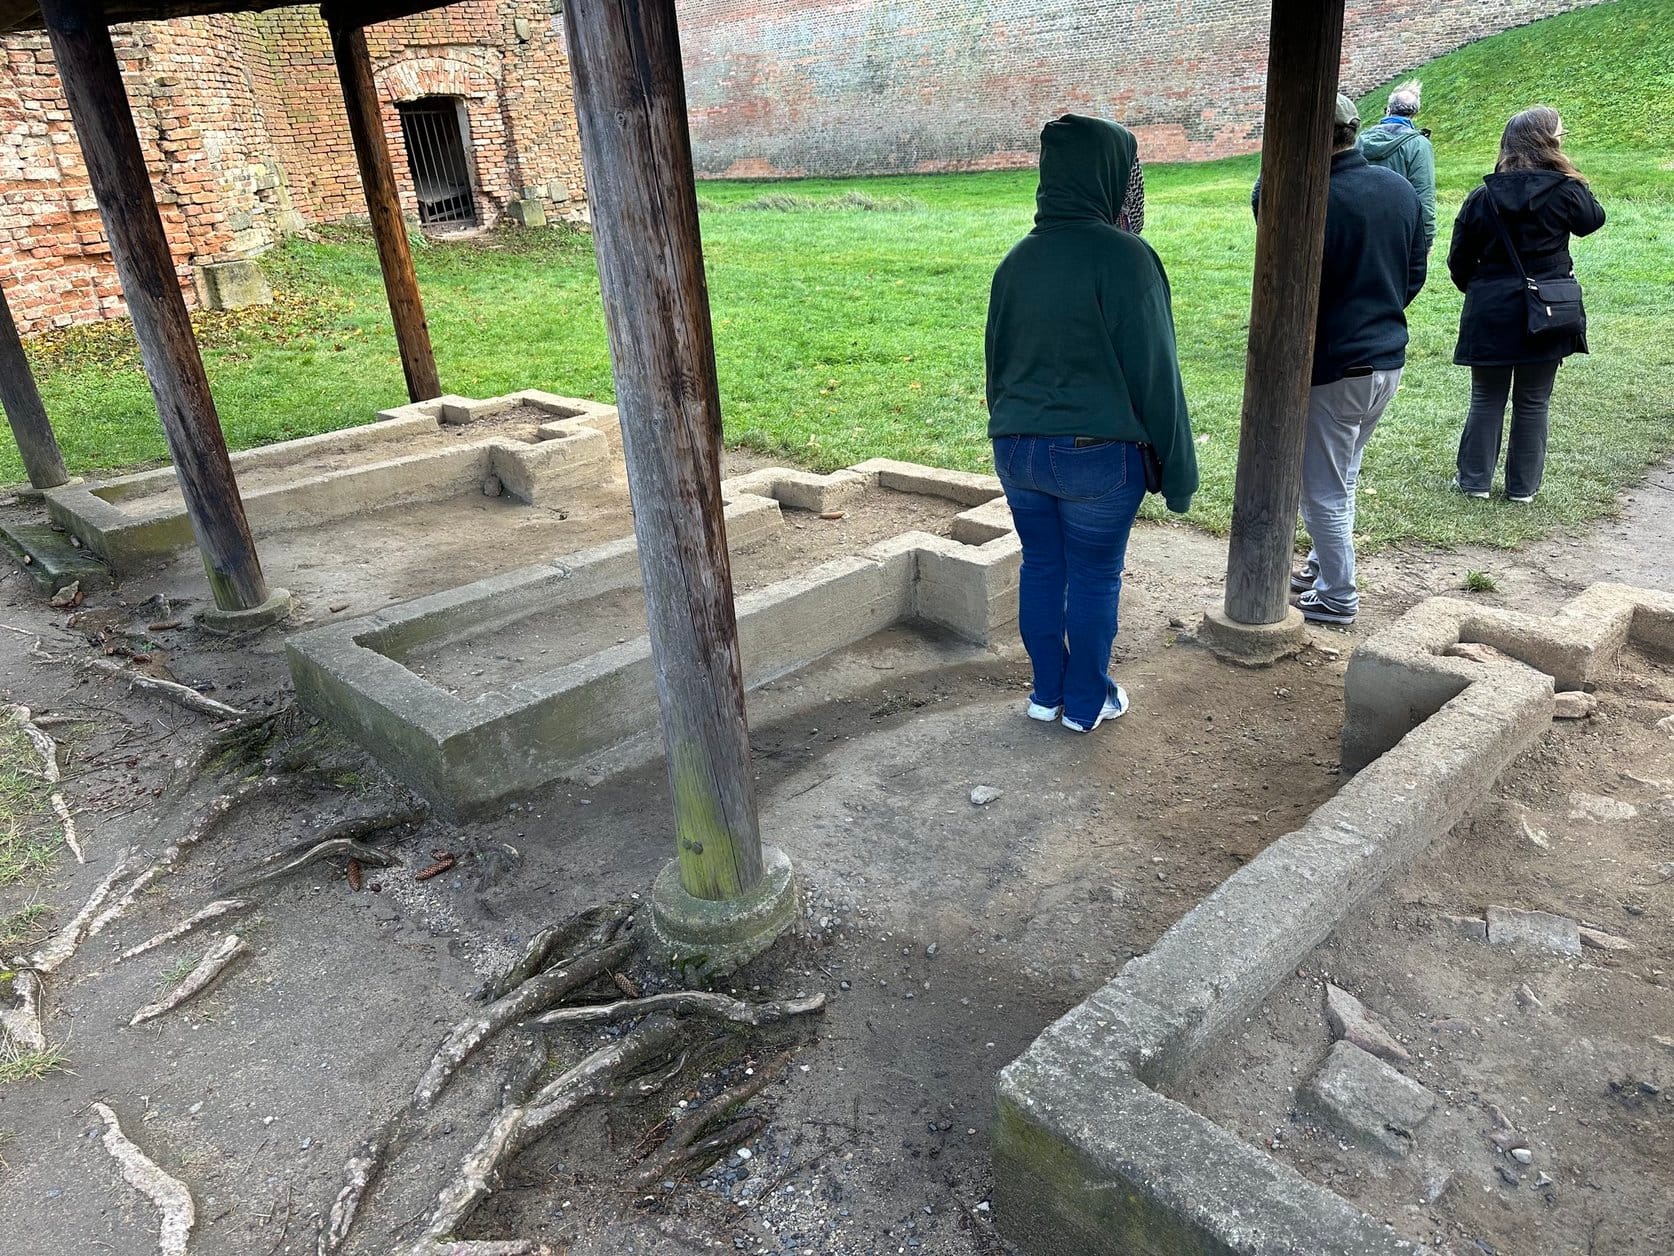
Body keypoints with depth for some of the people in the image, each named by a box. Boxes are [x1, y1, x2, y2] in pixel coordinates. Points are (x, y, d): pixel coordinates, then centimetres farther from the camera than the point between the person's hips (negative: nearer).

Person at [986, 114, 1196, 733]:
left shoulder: (1018, 258, 5)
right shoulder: (1122, 256, -14)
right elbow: (1153, 370, -13)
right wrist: (1175, 465, -4)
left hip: (1016, 447, 6)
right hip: (1096, 451, -5)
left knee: (1040, 567, 16)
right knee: (1094, 576, 9)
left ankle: (1047, 693, 28)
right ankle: (1085, 703, 22)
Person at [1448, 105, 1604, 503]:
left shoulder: (1483, 196, -5)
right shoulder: (1565, 190, -8)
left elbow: (1459, 258, 1)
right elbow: (1592, 220, 12)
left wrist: (1477, 290, 19)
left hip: (1491, 314, 0)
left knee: (1487, 399, 11)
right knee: (1533, 402, 9)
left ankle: (1475, 480, 14)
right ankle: (1523, 486, 17)